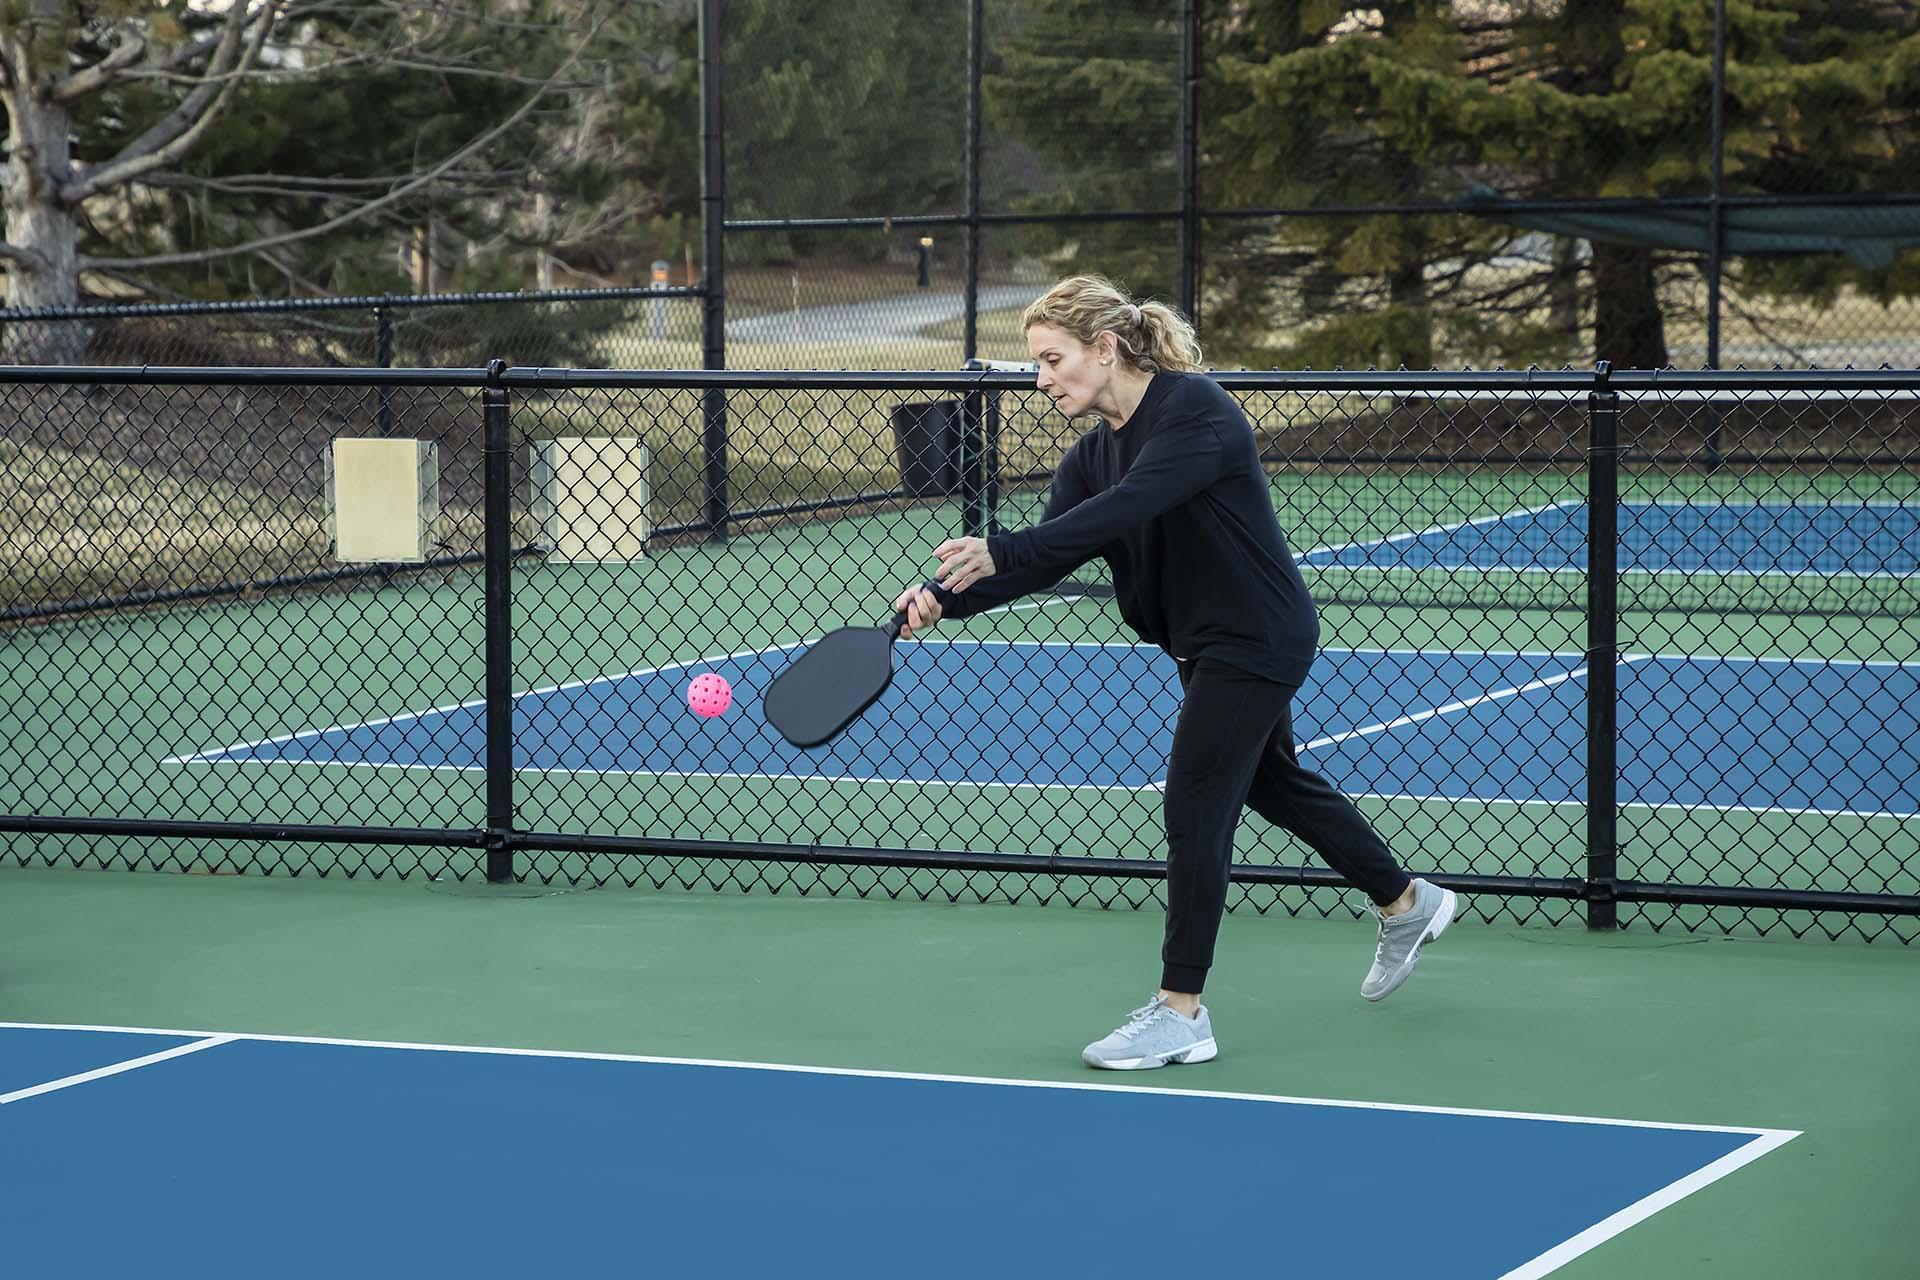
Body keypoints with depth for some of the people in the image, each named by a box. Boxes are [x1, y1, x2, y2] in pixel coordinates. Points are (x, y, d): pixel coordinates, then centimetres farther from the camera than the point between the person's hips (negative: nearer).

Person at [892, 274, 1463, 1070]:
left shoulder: (1195, 410, -23)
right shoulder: (1093, 454, 2)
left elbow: (1125, 508, -38)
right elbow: (1052, 554, -7)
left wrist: (1000, 552, -45)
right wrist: (949, 598, -22)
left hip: (1256, 640, -10)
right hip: (1206, 646, 10)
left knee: (1194, 810, -10)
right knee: (1277, 786, 23)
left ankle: (1180, 1014, -4)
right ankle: (1407, 905, 44)